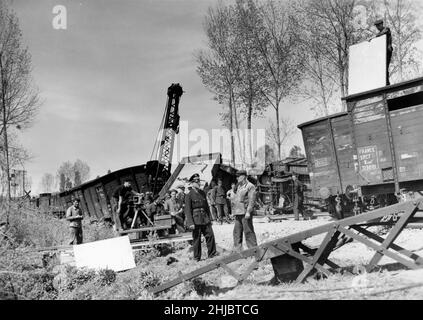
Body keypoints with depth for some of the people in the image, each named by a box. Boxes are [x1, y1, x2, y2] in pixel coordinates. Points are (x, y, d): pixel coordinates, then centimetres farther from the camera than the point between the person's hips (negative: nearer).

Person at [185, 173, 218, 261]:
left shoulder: (202, 193, 11)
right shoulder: (189, 195, -7)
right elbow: (187, 210, -10)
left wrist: (209, 219, 15)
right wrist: (190, 223, -17)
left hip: (205, 218, 5)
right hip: (196, 219, -5)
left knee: (210, 235, 0)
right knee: (196, 239, 2)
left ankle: (212, 253, 12)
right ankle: (197, 258, 13)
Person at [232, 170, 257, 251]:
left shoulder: (250, 186, -8)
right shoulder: (239, 186, 19)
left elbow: (252, 201, -15)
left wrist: (248, 212, -22)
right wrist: (234, 211, 20)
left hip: (245, 213, -8)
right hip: (238, 213, 8)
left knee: (248, 232, -4)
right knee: (237, 232, 9)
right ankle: (237, 249, 15)